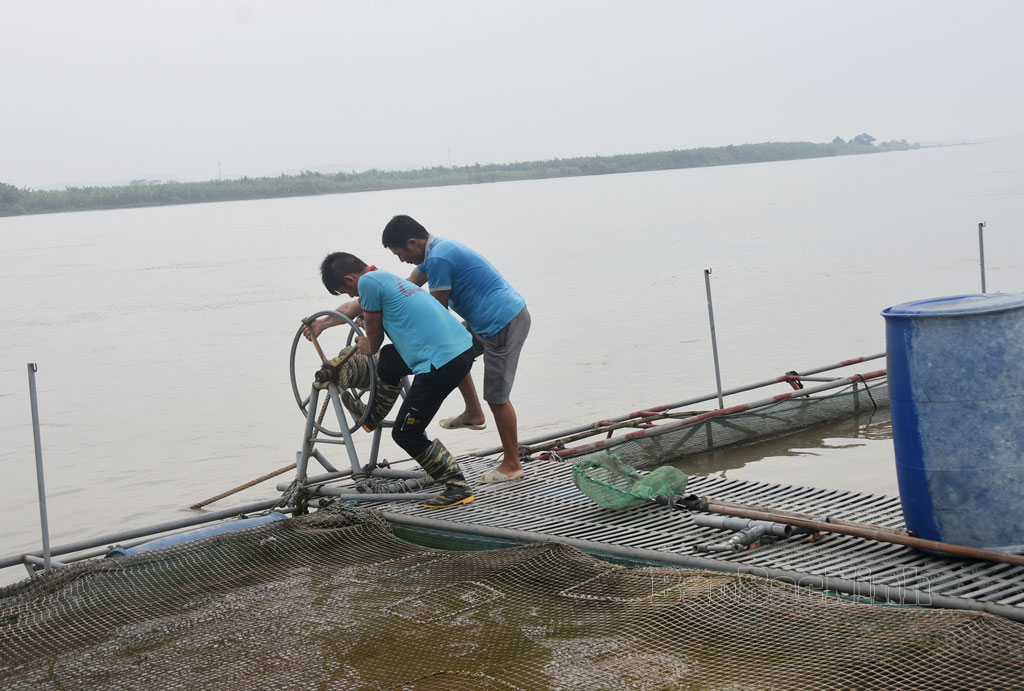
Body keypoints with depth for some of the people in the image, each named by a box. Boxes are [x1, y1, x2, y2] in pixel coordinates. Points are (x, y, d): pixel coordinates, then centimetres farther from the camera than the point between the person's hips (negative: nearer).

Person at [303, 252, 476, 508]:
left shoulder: (368, 282, -8)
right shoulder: (385, 277, 20)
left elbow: (374, 333, 3)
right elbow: (351, 309, 38)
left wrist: (369, 347, 25)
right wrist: (321, 323, 52)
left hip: (441, 363, -10)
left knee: (406, 434, 3)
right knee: (389, 358, 33)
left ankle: (457, 488, 5)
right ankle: (373, 416, 50)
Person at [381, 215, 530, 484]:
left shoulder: (438, 259, -20)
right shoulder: (436, 249, 12)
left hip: (504, 323, -11)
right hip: (489, 320, 11)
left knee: (496, 396, -2)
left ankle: (512, 464, 10)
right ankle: (473, 413, 32)